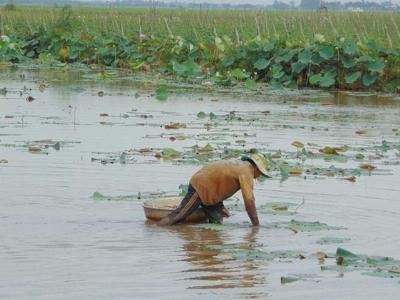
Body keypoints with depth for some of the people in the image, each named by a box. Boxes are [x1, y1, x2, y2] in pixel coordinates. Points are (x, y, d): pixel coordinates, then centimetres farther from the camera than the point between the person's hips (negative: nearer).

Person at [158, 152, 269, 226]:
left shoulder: (238, 164, 15)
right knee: (179, 215, -14)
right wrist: (256, 224, -13)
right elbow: (249, 200, -20)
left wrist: (221, 206, 22)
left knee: (217, 220, 6)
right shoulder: (247, 171, -15)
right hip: (200, 187, -10)